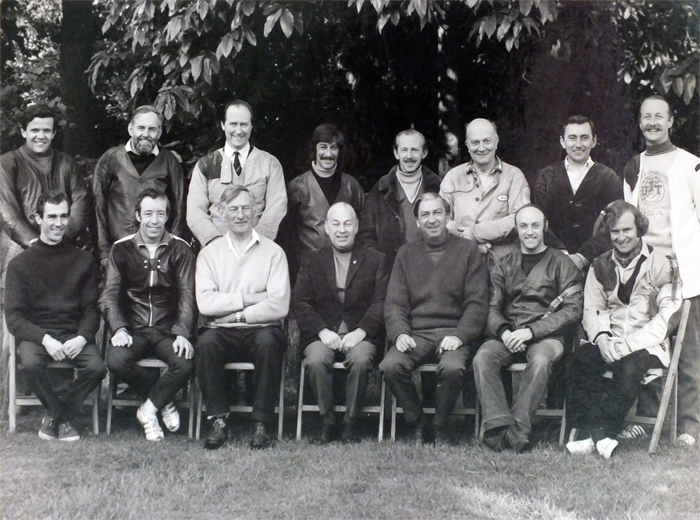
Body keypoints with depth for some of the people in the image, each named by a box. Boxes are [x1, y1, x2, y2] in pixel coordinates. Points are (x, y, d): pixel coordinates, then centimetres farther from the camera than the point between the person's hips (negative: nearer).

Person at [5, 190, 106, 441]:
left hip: (73, 334, 1)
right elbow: (14, 317, -2)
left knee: (97, 367, -29)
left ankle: (55, 416, -2)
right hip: (35, 334, -1)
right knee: (31, 364, -34)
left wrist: (82, 338, -15)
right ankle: (64, 416, -5)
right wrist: (45, 339, -19)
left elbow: (91, 309, 6)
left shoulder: (83, 260, 9)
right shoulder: (20, 264, 4)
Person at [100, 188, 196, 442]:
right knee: (116, 360, -30)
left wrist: (182, 333, -17)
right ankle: (163, 401, -5)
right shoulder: (122, 249, 6)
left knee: (186, 363, -30)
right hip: (134, 329, 1)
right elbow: (109, 295, 2)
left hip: (168, 330, -1)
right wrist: (119, 328, -16)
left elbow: (187, 296, -2)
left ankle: (148, 410, -6)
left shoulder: (180, 249, 4)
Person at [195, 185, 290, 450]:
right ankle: (218, 421, -19)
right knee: (206, 343, -31)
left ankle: (261, 424, -22)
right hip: (222, 331, 1)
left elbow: (279, 306, -5)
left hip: (261, 329, -1)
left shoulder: (273, 251, 6)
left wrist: (236, 314, -7)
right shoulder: (209, 253, 11)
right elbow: (205, 303, -5)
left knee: (269, 342, -33)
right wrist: (249, 299, -8)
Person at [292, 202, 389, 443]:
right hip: (322, 334, 1)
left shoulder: (376, 260, 13)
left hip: (360, 334, -1)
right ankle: (327, 420, -13)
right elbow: (300, 303, 5)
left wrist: (361, 331, -14)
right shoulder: (312, 260, 16)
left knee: (360, 360, -32)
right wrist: (322, 331, -11)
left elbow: (381, 303, 1)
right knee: (316, 360, -31)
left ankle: (350, 422, -16)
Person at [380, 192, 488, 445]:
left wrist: (459, 336, -13)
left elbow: (477, 302, 2)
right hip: (415, 333, 2)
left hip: (453, 332, -2)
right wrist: (400, 333, -11)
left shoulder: (467, 250, 8)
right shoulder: (406, 253, 15)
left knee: (452, 367, -33)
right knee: (390, 366, -27)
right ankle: (416, 424, -4)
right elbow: (394, 302, 8)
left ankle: (441, 426, -6)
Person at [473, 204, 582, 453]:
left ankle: (517, 429, -34)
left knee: (540, 360, -37)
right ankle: (499, 425, -36)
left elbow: (572, 311, -1)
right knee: (482, 357, -29)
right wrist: (504, 331, -12)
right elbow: (493, 308, 12)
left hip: (546, 335, -3)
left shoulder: (561, 263, 10)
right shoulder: (504, 265, 21)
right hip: (508, 336, 3)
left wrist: (530, 331, -13)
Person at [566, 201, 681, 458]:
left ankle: (601, 435, -26)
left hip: (648, 346, -4)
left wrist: (627, 344, -17)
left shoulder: (660, 263, -2)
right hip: (610, 344, 4)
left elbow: (669, 314, -10)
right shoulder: (601, 265, 14)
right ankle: (600, 435, -31)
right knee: (581, 358, -27)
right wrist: (602, 337, -13)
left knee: (629, 365, -35)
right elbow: (592, 309, 10)